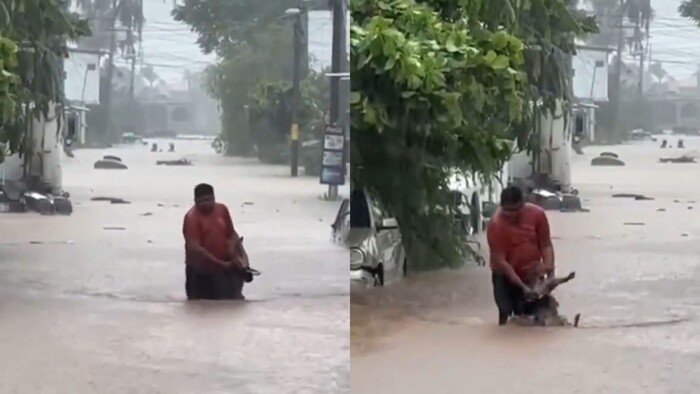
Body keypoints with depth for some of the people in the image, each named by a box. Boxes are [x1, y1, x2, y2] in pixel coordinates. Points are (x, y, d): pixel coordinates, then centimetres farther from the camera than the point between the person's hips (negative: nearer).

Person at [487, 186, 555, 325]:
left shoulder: (537, 214, -12)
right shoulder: (496, 225, -23)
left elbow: (545, 245, -4)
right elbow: (500, 261, -23)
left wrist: (550, 270, -21)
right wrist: (522, 286, -28)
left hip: (532, 274, 3)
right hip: (506, 277, -3)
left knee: (532, 315, 5)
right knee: (506, 314, -4)